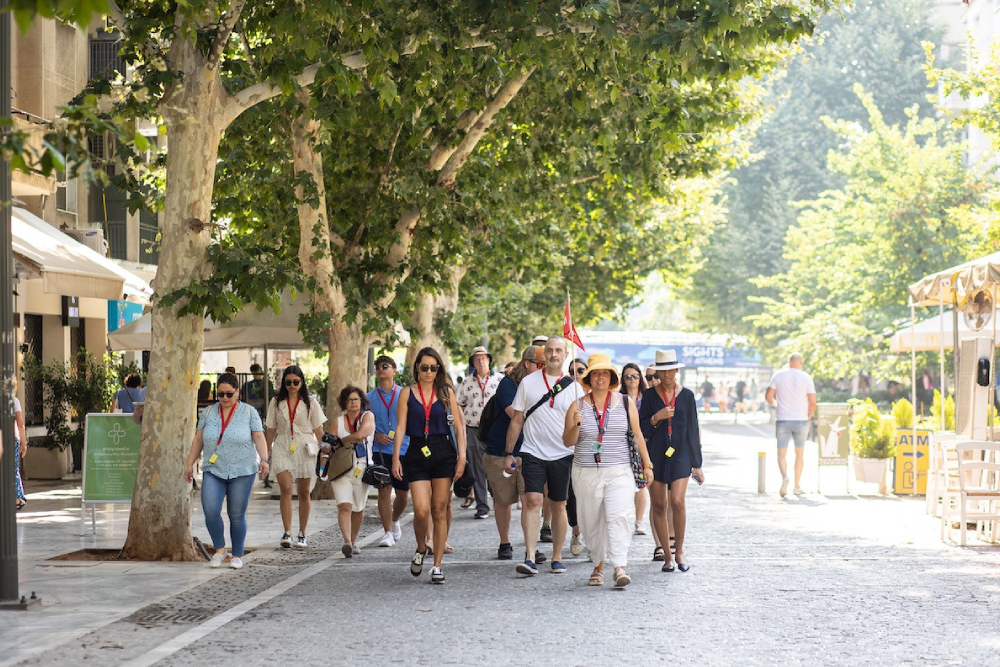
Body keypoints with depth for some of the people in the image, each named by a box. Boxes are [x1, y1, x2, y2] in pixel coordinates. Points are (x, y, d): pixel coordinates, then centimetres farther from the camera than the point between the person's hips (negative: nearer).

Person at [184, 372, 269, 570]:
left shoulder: (249, 412, 2)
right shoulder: (208, 413, 9)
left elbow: (259, 437, -2)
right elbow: (198, 440, 11)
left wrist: (264, 459, -16)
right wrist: (190, 464, 7)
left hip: (241, 472, -2)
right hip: (213, 471, 2)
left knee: (237, 516, 1)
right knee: (210, 511, -14)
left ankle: (237, 555, 15)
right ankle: (220, 550, 6)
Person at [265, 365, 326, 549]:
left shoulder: (310, 402, 5)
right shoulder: (276, 403, 8)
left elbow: (318, 430, 6)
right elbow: (271, 430, 12)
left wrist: (324, 451, 0)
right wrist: (267, 453, 10)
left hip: (305, 449, 0)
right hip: (282, 449, 0)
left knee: (304, 492, 6)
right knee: (286, 488, -15)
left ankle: (302, 534, 16)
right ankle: (287, 533, -16)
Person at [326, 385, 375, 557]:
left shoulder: (368, 416, 2)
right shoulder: (337, 422, 6)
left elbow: (360, 435, -15)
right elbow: (326, 444, 8)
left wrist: (340, 441, -4)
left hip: (362, 469, 0)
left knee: (358, 509, 9)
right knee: (344, 505, -18)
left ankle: (353, 541, 28)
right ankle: (347, 542, -30)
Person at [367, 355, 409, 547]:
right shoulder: (369, 398, 7)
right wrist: (376, 436, -8)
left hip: (404, 450, 0)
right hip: (381, 450, 0)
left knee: (403, 493, 7)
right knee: (384, 490, -9)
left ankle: (395, 521, 35)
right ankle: (388, 532, -3)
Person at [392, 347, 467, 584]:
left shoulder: (446, 392, 7)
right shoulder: (407, 393, 6)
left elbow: (459, 426, 7)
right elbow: (400, 427, 3)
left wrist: (462, 456, -2)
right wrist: (396, 458, -5)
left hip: (443, 452, 1)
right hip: (417, 454, -1)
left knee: (440, 511, 1)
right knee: (421, 510, -12)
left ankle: (437, 565, 7)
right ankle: (420, 549, 18)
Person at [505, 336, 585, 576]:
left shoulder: (573, 386, 4)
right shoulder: (528, 383, 4)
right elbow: (517, 420, 8)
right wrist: (508, 453, 5)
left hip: (562, 455, 1)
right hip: (533, 453, -1)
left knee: (559, 506, 7)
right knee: (532, 500, -15)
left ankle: (557, 558, 17)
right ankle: (530, 558, -19)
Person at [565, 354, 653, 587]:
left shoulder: (625, 403, 7)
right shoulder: (577, 406, 6)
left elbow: (637, 435, 13)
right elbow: (567, 441, 4)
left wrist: (646, 464, 13)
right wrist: (576, 425, -15)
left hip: (619, 472, -1)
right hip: (586, 473, 1)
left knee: (618, 516, -18)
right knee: (592, 522, 5)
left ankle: (619, 567, -23)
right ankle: (598, 565, 21)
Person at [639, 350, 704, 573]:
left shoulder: (686, 395, 6)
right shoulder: (649, 395, 5)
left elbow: (693, 429, 8)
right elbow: (642, 429, 4)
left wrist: (696, 464, 6)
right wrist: (656, 417, -15)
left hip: (680, 455, -1)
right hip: (656, 455, 1)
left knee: (677, 502, -15)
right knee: (658, 505, 0)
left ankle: (679, 551, 2)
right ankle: (667, 555, 11)